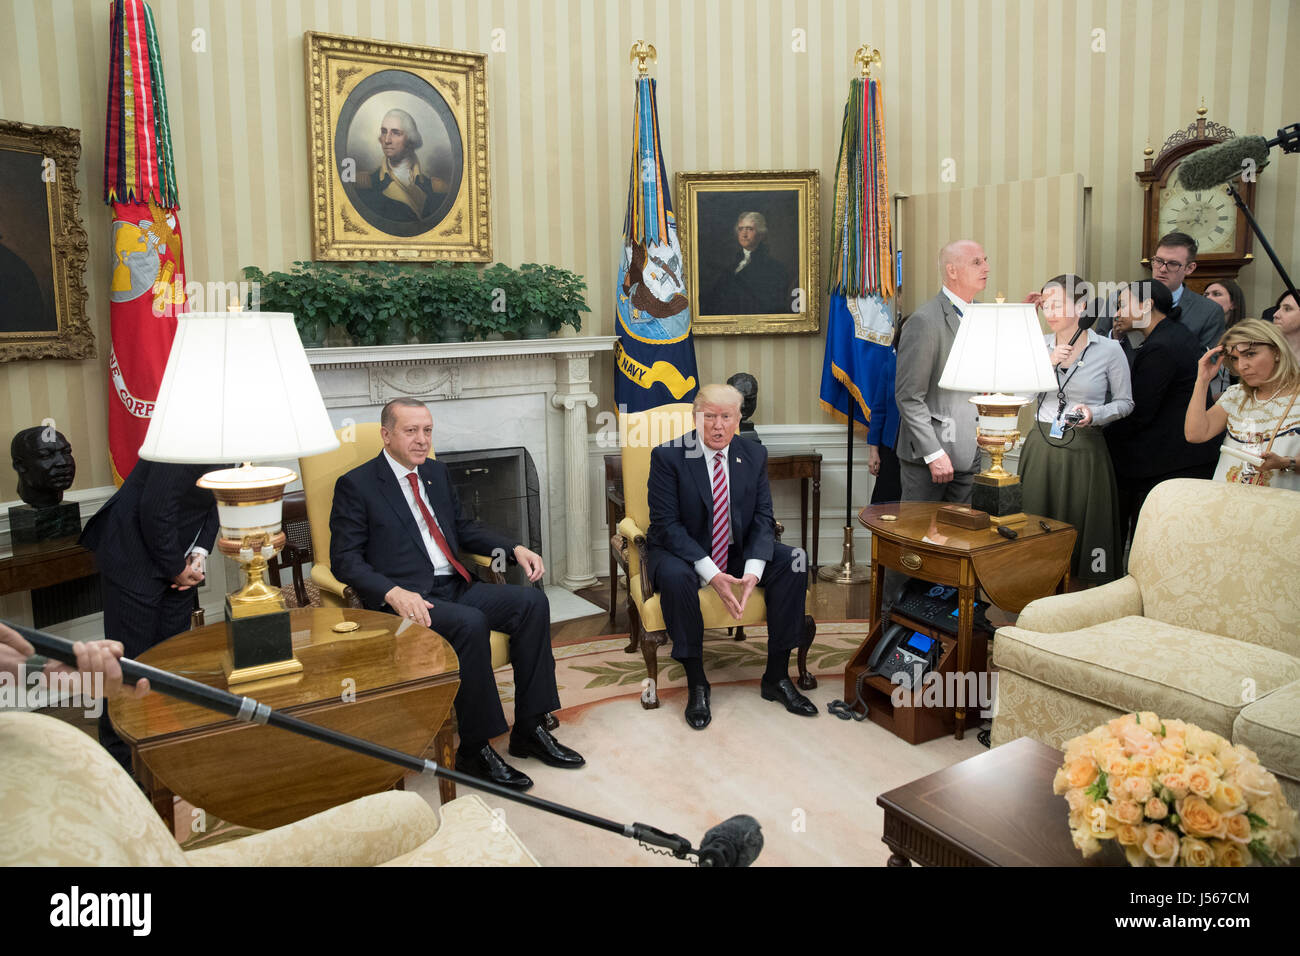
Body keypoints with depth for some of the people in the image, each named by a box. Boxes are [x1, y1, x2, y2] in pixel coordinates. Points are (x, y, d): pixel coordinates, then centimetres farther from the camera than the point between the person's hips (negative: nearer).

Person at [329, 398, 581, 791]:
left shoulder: (436, 472, 18)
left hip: (455, 587, 7)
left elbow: (464, 527, 25)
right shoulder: (356, 485, -2)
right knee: (470, 623, -34)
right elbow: (344, 560, -8)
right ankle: (475, 749, -19)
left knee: (532, 601, -14)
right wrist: (393, 592, -26)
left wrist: (515, 548, 7)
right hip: (406, 600, -7)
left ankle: (529, 728, -8)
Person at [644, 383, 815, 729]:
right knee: (675, 577, -37)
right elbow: (667, 524, -18)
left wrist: (753, 570, -23)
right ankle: (696, 683, -19)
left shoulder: (754, 455, -1)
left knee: (794, 561, -18)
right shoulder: (668, 456, -13)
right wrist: (711, 574, -28)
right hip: (681, 551, -4)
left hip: (737, 551, 4)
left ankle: (776, 677, -8)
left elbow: (763, 518, -4)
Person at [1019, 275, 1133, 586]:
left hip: (1083, 451, -3)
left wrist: (1094, 414, -16)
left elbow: (1125, 403, 3)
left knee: (1080, 529, 1)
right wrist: (1047, 364, -11)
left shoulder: (1109, 349, -2)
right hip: (1041, 447, 3)